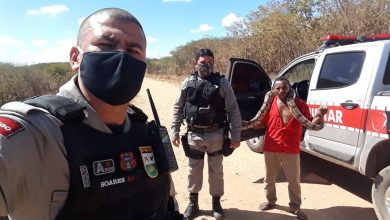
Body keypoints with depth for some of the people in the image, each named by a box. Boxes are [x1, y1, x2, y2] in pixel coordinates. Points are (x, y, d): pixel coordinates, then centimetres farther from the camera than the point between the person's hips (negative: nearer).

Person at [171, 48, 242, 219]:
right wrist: (175, 131, 3)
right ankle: (193, 202, 31)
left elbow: (233, 110, -4)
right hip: (193, 135, 2)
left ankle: (216, 202, 31)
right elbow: (178, 108, 7)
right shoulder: (188, 83, 1)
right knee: (194, 170, 14)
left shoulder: (222, 83, -4)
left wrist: (235, 135, -6)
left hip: (216, 135, -1)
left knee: (216, 170, 12)